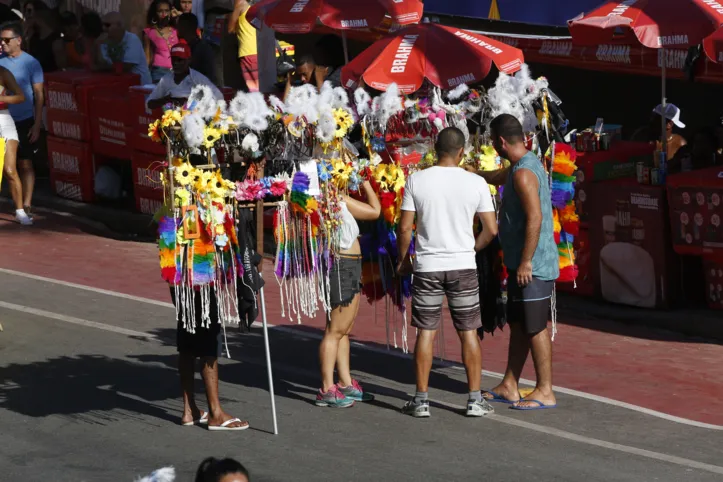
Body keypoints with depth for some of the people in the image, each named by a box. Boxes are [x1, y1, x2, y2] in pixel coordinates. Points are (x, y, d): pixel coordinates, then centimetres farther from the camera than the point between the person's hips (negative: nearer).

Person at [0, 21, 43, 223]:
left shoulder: (30, 63, -4)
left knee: (25, 164, 2)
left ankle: (25, 207, 7)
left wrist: (37, 124, -6)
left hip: (24, 121, -2)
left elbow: (39, 95, -2)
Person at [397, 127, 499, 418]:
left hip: (427, 266, 0)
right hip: (463, 266, 0)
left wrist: (403, 260, 10)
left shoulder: (417, 180, -6)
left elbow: (405, 227, -4)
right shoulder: (476, 183, -5)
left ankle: (421, 399, 9)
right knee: (468, 332, 8)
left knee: (426, 333, 6)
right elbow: (491, 229, -2)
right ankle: (475, 399, 9)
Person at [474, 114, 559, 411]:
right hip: (521, 263, 10)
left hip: (532, 266, -10)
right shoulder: (522, 165, 13)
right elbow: (496, 178, 37)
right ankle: (509, 387, 22)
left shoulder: (524, 173, -19)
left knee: (534, 327, -4)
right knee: (518, 324, 15)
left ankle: (545, 392, 2)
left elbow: (535, 218, -27)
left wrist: (526, 262, -25)